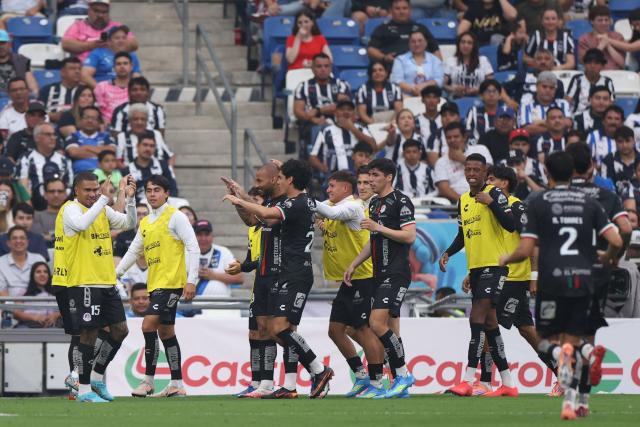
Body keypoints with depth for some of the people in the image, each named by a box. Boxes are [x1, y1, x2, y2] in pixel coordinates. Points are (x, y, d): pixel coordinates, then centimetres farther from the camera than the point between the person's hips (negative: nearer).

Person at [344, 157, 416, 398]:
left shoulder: (400, 202, -9)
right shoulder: (374, 203, 19)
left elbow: (410, 236, -17)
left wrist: (379, 227, -18)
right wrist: (354, 265, 22)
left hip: (396, 274, -9)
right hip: (380, 275, 9)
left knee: (377, 323, -19)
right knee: (391, 331, 7)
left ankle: (403, 374, -11)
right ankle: (400, 383, 9)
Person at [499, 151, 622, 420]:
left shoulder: (538, 204, 0)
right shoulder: (589, 203, 8)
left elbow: (525, 251, -4)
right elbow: (616, 241, 1)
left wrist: (506, 260, 17)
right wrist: (607, 257, 24)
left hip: (552, 281, -2)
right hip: (583, 280, 2)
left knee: (546, 340, 12)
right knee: (573, 340, 12)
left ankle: (559, 352, -26)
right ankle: (569, 402, -2)